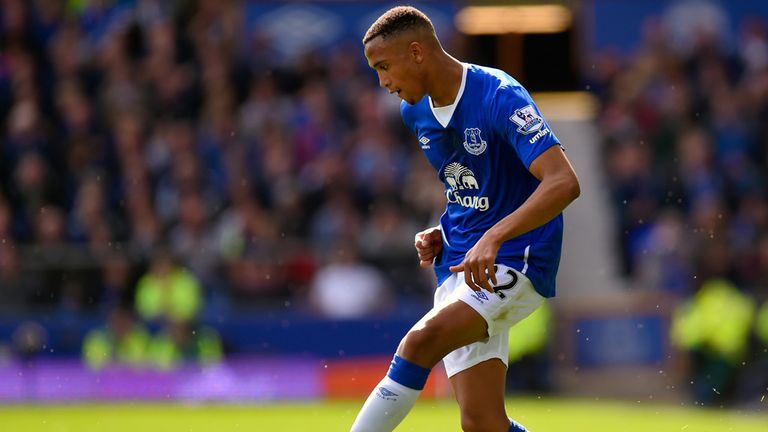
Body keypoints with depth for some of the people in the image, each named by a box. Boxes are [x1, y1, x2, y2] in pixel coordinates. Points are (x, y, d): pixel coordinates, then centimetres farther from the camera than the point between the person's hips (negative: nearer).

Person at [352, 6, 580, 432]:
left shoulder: (500, 97, -16)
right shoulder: (415, 111, 10)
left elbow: (564, 183, -27)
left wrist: (494, 238, -38)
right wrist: (441, 235, 9)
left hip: (516, 264, -8)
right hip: (458, 265, 8)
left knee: (421, 341, -29)